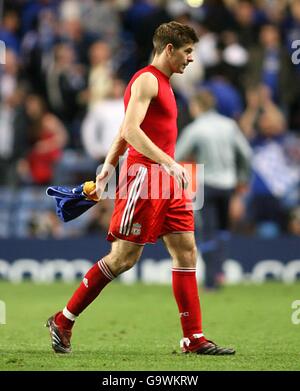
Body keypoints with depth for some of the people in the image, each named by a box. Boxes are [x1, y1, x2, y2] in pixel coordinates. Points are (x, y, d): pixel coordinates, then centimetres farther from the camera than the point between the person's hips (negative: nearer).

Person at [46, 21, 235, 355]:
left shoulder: (162, 83, 21)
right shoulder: (147, 79, -9)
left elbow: (122, 133, 24)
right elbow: (131, 129, -21)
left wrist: (106, 169, 22)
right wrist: (168, 162, -27)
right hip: (143, 175, -10)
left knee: (186, 251, 3)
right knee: (124, 257, -7)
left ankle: (193, 339, 2)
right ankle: (63, 322, 3)